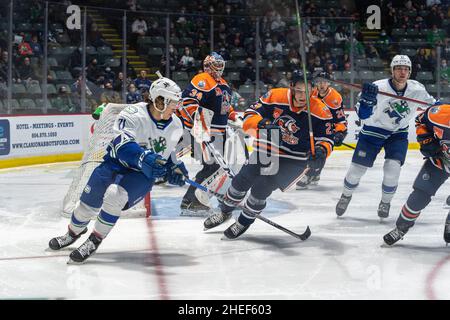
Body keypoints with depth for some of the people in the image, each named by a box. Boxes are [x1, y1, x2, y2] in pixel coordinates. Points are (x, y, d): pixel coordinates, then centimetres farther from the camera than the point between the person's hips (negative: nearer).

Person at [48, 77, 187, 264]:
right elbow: (121, 142, -36)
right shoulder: (134, 114, -21)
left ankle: (94, 241, -11)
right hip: (115, 164, -1)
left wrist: (174, 168, 1)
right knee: (89, 202, 1)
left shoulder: (175, 126, -2)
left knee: (114, 195, -28)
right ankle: (74, 232, 36)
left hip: (143, 174, 1)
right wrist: (142, 157, -52)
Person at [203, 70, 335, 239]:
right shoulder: (275, 96, -14)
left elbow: (326, 139, -8)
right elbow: (249, 116, -11)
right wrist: (262, 124, -33)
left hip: (294, 160, -3)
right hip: (266, 150, 3)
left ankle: (244, 222, 8)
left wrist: (321, 151, -31)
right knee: (240, 182, 3)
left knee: (261, 188, -18)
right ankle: (225, 212, 33)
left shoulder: (321, 111, -16)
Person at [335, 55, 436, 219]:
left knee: (392, 168, -17)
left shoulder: (417, 89, -14)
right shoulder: (378, 88, -25)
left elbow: (431, 103, 7)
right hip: (373, 131, -1)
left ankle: (385, 202, 10)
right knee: (357, 168, 0)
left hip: (398, 133, 2)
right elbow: (363, 115, -27)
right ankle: (346, 196, 30)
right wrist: (367, 99, -43)